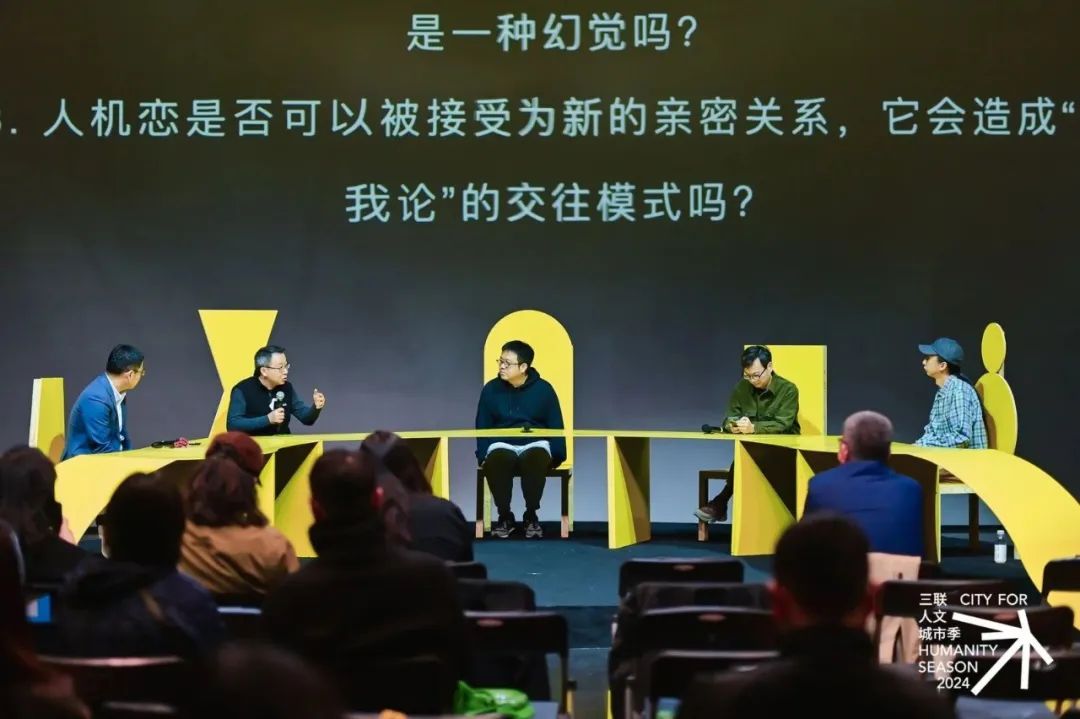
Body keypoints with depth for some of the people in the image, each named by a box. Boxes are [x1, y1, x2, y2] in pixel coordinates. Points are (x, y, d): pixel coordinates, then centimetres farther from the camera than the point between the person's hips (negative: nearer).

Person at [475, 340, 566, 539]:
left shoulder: (543, 389, 0)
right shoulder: (491, 389, 3)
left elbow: (556, 427, 4)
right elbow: (482, 427, 8)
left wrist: (557, 456, -9)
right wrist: (483, 455, -7)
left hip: (535, 444, -1)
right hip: (502, 445, 1)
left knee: (536, 459, -38)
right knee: (495, 459, -36)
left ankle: (531, 516, -20)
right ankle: (504, 516, -18)